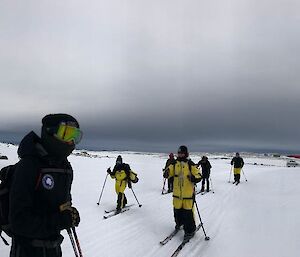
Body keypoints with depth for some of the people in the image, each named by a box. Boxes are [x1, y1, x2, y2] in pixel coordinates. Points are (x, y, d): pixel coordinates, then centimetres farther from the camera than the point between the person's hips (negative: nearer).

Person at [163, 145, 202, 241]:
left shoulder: (191, 165, -6)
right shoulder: (175, 164, 6)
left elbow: (198, 176, -6)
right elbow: (169, 170, 4)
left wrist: (194, 178, -28)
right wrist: (167, 173, -19)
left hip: (188, 193, -4)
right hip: (177, 193, 4)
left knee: (187, 212, -3)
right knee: (177, 210, 17)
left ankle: (190, 231, 14)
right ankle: (179, 223, 44)